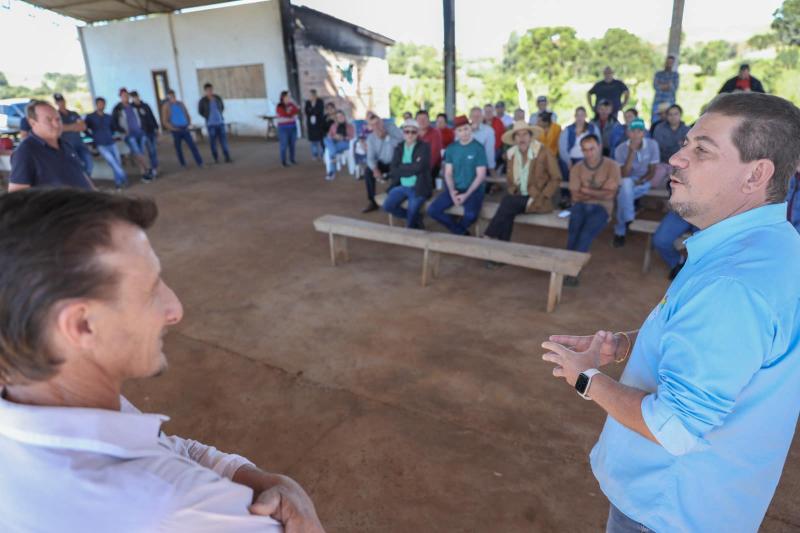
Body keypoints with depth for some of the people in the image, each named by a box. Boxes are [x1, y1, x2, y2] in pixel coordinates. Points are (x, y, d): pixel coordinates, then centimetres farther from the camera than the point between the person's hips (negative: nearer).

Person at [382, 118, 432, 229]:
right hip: (401, 186, 5)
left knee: (411, 212, -22)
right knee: (387, 206, -13)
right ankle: (416, 218, 9)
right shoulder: (399, 148, 8)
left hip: (418, 187, -5)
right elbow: (393, 171, -3)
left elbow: (419, 167, -19)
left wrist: (402, 168, -8)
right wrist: (411, 168, -12)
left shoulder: (424, 147, -4)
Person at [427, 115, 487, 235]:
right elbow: (448, 173, 5)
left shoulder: (479, 148, -6)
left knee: (471, 215, -33)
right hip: (454, 189, 4)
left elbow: (481, 175, -9)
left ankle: (458, 231, 3)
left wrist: (466, 194, -18)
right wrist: (452, 192, -13)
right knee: (432, 210, -15)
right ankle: (460, 231, 3)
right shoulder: (451, 148, 5)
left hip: (473, 190, -4)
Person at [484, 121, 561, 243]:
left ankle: (489, 237, -19)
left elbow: (556, 179, -8)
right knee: (508, 212, -28)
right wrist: (513, 193, -1)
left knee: (507, 201, -27)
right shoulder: (512, 153, 7)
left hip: (537, 201, -5)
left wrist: (539, 199, -16)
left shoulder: (543, 152, -9)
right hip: (519, 197, 5)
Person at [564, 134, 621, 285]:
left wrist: (586, 190, -6)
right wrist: (598, 193, -6)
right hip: (581, 205, 2)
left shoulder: (612, 166, -1)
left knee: (587, 232, -32)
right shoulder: (577, 167, 6)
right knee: (574, 228, -32)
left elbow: (609, 194, -9)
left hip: (601, 207, -2)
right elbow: (575, 196, 0)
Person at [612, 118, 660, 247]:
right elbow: (624, 175, -25)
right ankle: (628, 220, -29)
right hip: (627, 182, 0)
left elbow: (652, 171, -5)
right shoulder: (621, 149, -15)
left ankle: (620, 231, -16)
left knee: (623, 195, -31)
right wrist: (632, 151, -31)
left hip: (643, 182, 0)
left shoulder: (652, 145, -12)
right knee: (626, 183, -38)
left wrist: (640, 181, -23)